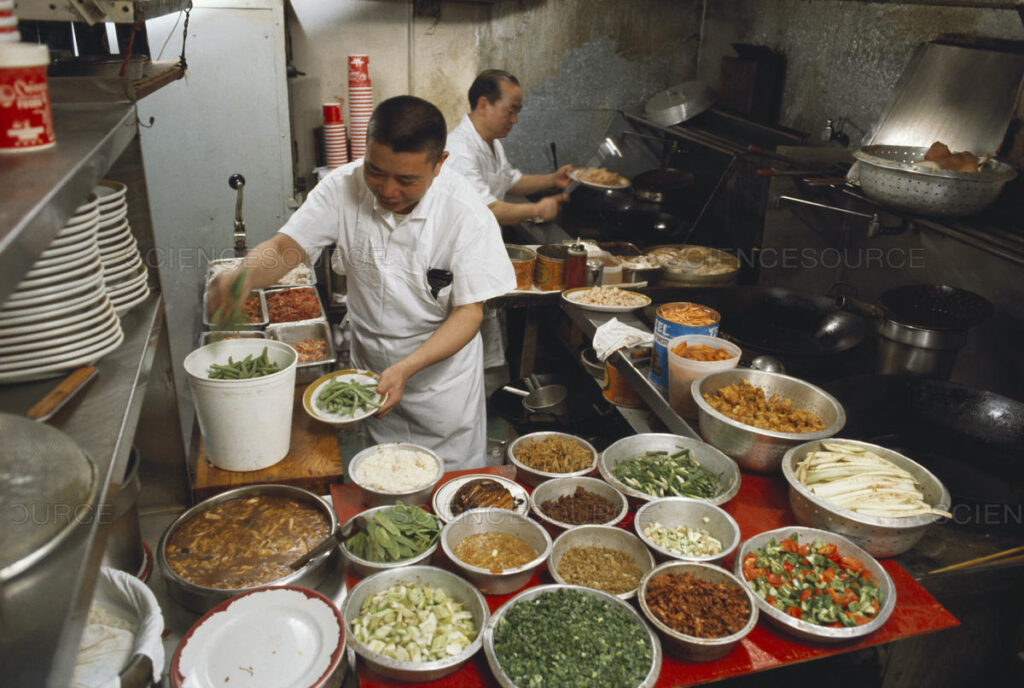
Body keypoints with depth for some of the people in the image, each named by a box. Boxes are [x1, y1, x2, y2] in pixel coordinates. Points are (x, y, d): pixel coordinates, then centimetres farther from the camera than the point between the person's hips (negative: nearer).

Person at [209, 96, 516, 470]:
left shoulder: (467, 214, -23)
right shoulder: (344, 188, -15)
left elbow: (469, 312, -20)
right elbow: (285, 246, -14)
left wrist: (406, 368, -31)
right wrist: (245, 275, -38)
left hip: (442, 372, -2)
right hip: (371, 370, 3)